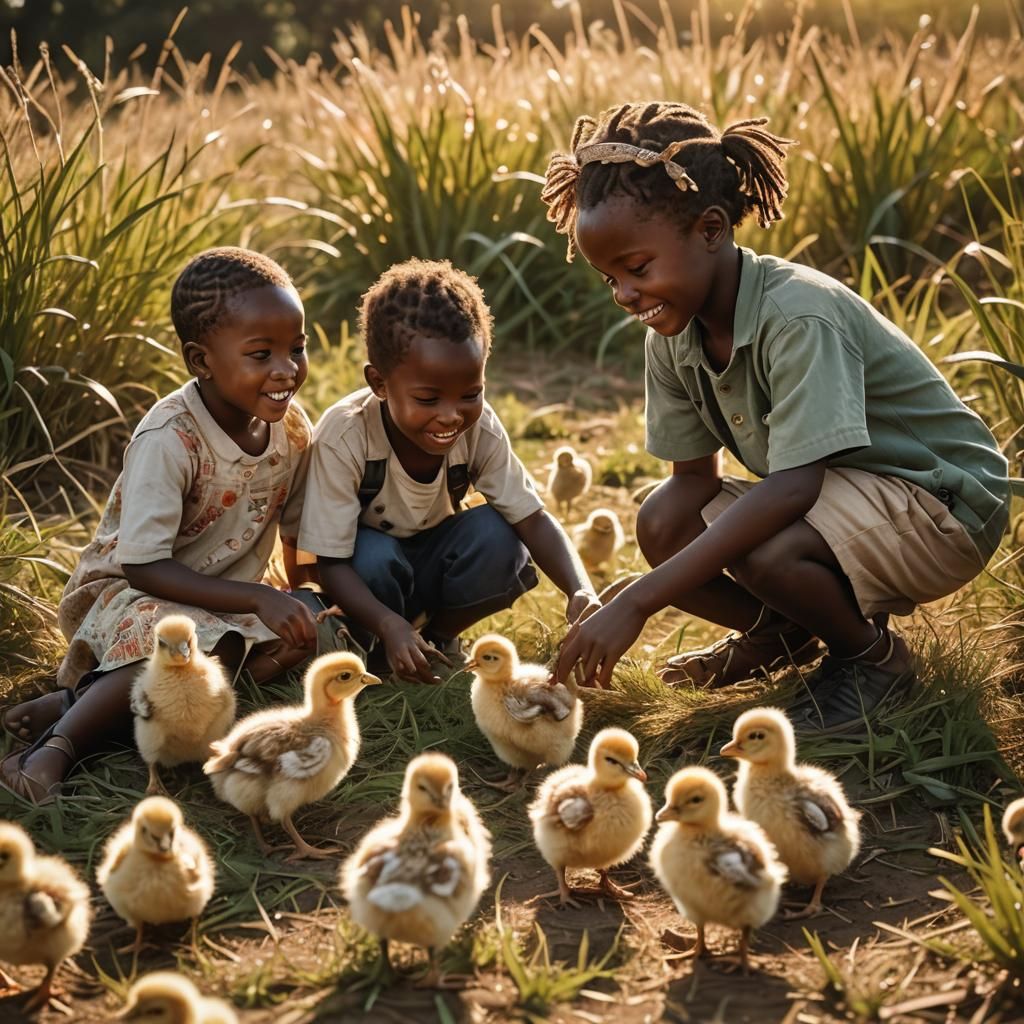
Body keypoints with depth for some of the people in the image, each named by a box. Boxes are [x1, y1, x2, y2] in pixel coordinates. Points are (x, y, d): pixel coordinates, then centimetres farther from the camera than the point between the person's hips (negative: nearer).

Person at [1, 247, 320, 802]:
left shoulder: (293, 429, -6)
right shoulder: (169, 440, -25)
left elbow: (297, 530, 10)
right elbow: (144, 567, -27)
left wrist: (300, 602, 0)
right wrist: (259, 600, -32)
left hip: (225, 599, 7)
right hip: (126, 592, -7)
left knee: (315, 636, -22)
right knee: (201, 645, -37)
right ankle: (60, 742, -30)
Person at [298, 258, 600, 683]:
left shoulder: (479, 429, -20)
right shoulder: (343, 436, -31)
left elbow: (533, 520, -18)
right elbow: (331, 564, -29)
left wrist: (580, 591, -38)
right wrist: (389, 625, -47)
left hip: (431, 561, 3)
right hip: (366, 571, -3)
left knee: (497, 537, -25)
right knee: (374, 557, -36)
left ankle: (440, 634, 1)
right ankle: (375, 651, -5)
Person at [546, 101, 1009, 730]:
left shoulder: (799, 316, -31)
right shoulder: (676, 335, -6)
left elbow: (792, 486, -39)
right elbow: (695, 474, -1)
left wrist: (640, 602, -43)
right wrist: (635, 599, -19)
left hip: (944, 508, -8)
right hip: (838, 493, 8)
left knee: (761, 551, -34)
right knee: (662, 525, -11)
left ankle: (875, 654, -4)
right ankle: (785, 634, 13)